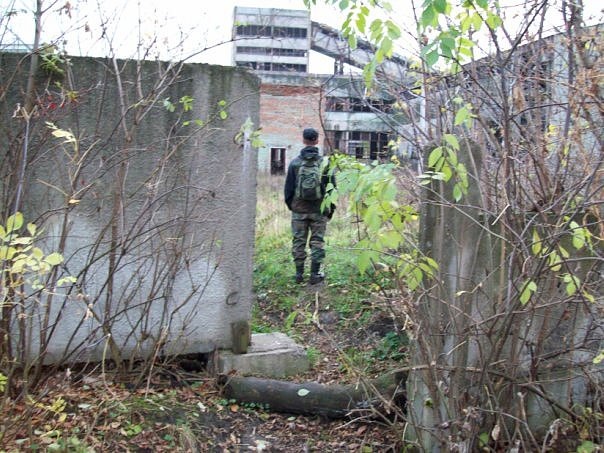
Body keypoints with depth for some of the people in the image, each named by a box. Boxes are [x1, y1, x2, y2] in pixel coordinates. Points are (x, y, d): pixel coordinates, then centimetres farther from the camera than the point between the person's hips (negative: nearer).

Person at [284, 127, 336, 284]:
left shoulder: (294, 163, -2)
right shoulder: (325, 163, -4)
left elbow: (288, 187, 3)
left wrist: (290, 204, 16)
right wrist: (331, 208, 10)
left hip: (299, 209, 1)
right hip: (319, 210, -1)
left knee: (299, 241, 9)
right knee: (317, 241, 6)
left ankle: (299, 274, 12)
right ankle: (315, 274, 7)